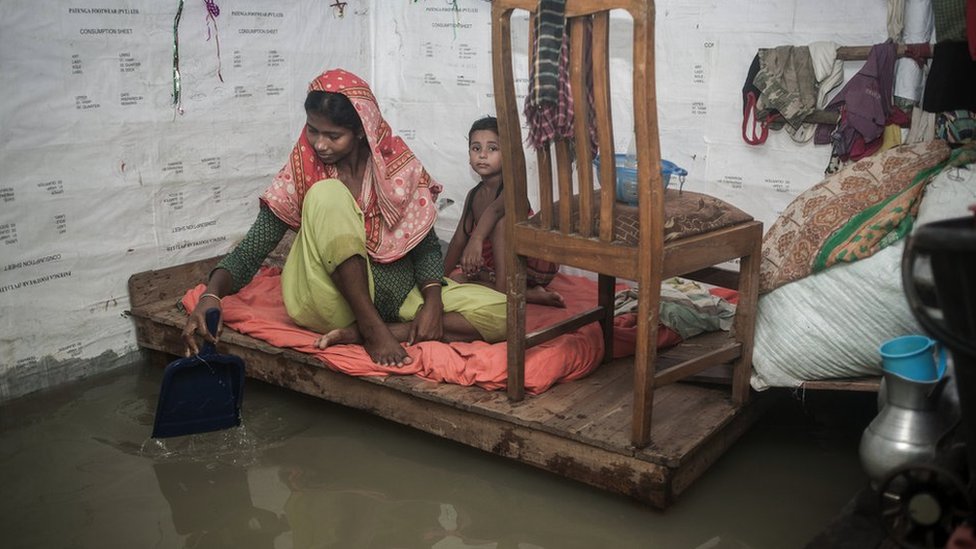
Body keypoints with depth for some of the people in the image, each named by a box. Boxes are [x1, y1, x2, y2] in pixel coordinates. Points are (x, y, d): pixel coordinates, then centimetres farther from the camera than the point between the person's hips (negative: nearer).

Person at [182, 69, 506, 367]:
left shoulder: (398, 165, -2)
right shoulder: (300, 172, -5)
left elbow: (426, 245, 3)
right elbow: (251, 251, -7)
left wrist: (432, 301, -16)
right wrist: (211, 295, -26)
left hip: (396, 294, 3)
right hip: (331, 301, -2)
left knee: (500, 312, -20)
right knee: (326, 194, -27)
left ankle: (357, 333, -22)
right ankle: (372, 328, -23)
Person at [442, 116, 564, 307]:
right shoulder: (473, 195, 5)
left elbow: (495, 209, -41)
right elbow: (459, 239, 10)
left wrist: (477, 239, -59)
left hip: (536, 264, -8)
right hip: (496, 265, 8)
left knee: (502, 222, -29)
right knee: (456, 277, -13)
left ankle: (503, 289, -29)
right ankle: (528, 294, -20)